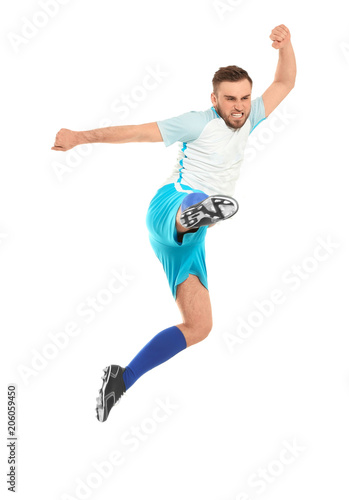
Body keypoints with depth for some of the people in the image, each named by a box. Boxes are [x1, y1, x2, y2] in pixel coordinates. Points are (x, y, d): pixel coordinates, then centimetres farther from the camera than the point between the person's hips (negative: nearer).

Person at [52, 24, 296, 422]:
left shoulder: (246, 120, 17)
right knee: (196, 203, -44)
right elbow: (137, 132, -4)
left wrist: (285, 45, 2)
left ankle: (121, 380, 9)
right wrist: (81, 137, -9)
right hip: (170, 207, -7)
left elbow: (284, 83, 21)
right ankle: (195, 212, -83)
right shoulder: (199, 123, -2)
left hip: (187, 238, 7)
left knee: (198, 327, 3)